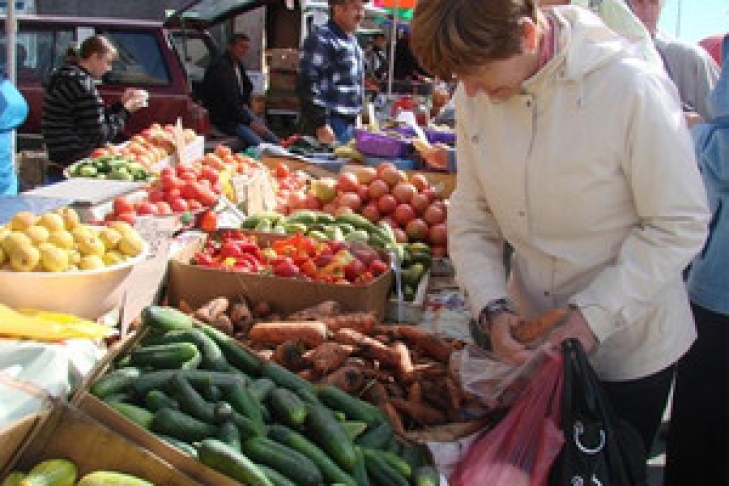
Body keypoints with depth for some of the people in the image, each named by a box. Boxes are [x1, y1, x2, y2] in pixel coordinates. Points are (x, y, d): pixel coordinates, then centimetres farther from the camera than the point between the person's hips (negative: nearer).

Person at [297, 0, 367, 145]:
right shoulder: (321, 39, -12)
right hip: (330, 124, -9)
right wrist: (321, 125, -22)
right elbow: (308, 84, -19)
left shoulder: (352, 41, 17)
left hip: (349, 124, 9)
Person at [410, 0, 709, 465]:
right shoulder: (474, 96, -8)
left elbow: (680, 226, -19)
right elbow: (470, 217, -2)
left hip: (628, 347, -4)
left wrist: (595, 315, -25)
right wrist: (492, 308, -16)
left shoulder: (633, 87, -24)